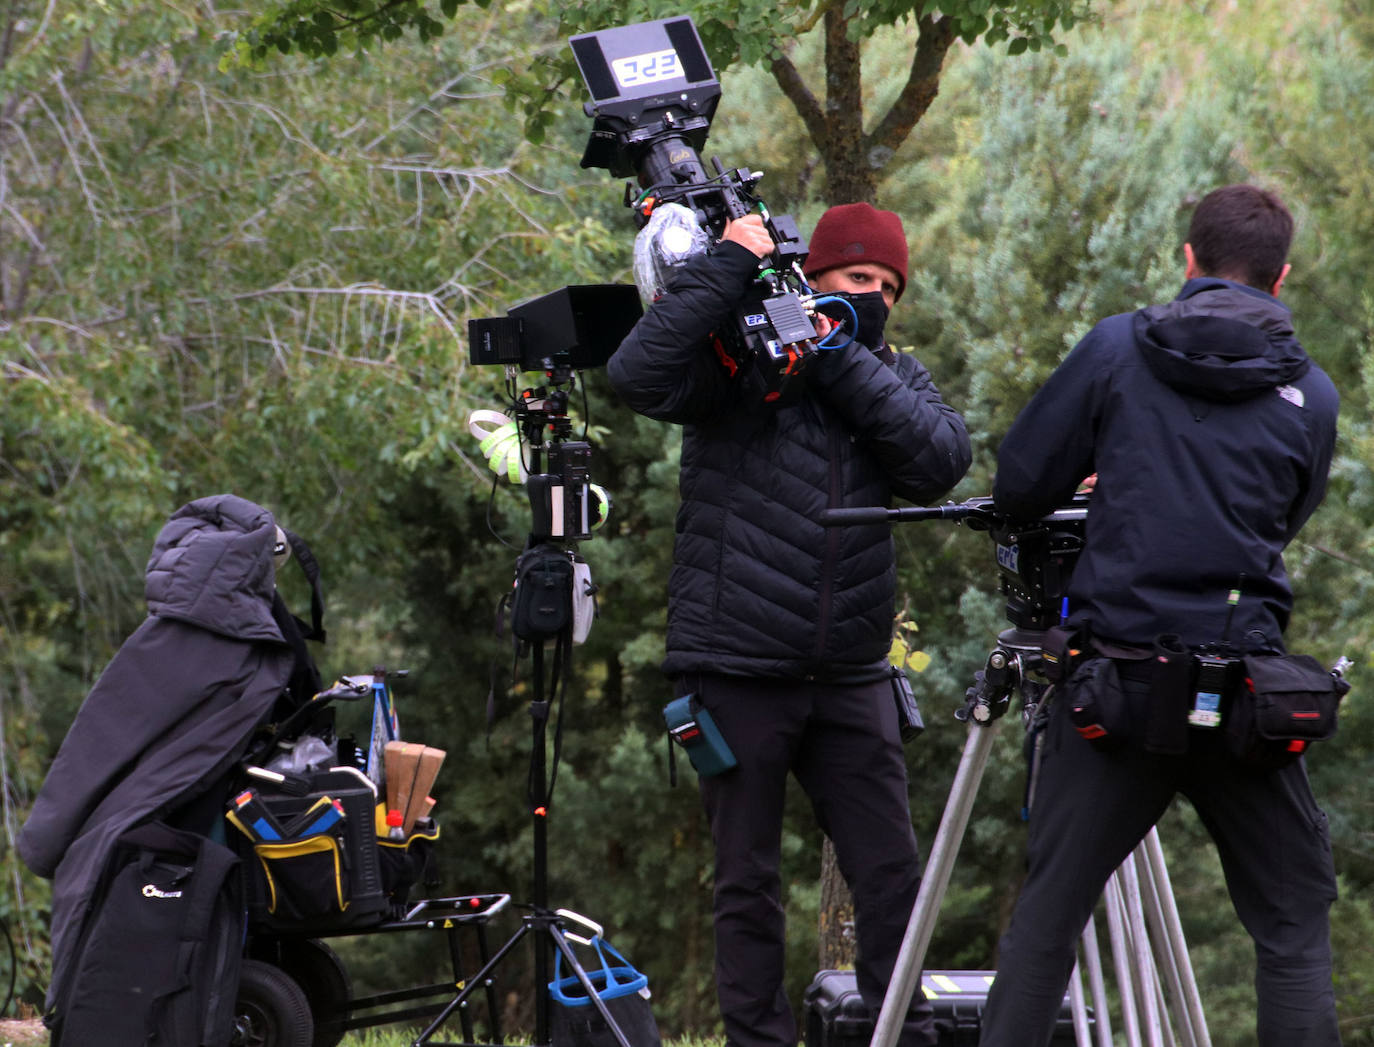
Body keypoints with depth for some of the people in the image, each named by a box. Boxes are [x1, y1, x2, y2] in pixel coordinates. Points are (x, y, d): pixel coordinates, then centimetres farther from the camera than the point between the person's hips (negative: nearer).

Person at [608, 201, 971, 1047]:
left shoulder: (896, 376, 12)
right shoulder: (738, 361, -1)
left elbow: (943, 460, -8)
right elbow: (638, 375, -20)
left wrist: (841, 360, -13)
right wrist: (728, 267, -18)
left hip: (850, 675, 4)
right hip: (737, 673, -4)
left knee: (892, 874, 1)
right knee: (750, 883, 2)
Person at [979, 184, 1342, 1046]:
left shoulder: (1116, 351, 1)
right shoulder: (1309, 395, 5)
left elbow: (1020, 485, 3)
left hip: (1117, 686, 0)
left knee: (1049, 912, 7)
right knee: (1294, 926, 8)